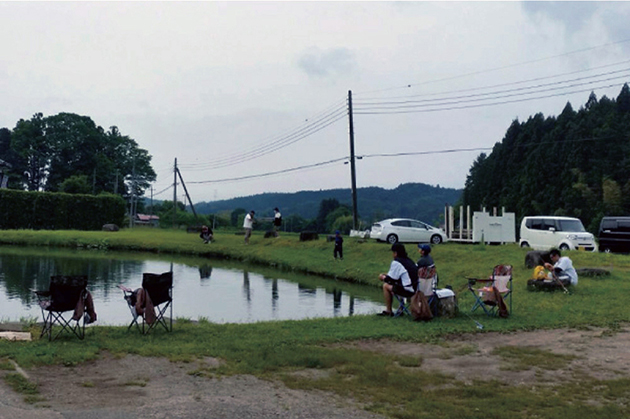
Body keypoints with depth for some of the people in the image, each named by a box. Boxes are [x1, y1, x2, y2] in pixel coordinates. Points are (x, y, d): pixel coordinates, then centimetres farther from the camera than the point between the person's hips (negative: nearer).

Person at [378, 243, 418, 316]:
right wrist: (387, 275, 24)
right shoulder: (409, 260, 15)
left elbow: (390, 279, -5)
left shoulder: (396, 262, -10)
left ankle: (388, 311, 9)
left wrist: (383, 277, 14)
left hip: (408, 291, -9)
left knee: (386, 286, 4)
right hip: (416, 289, 9)